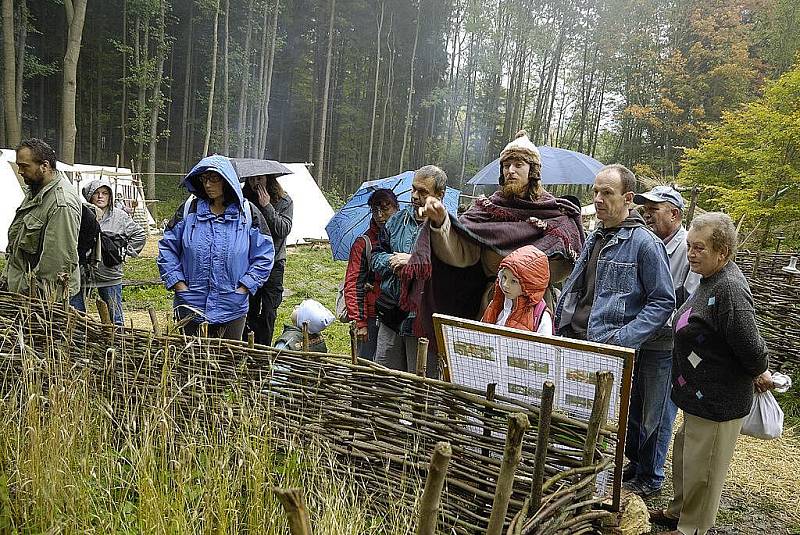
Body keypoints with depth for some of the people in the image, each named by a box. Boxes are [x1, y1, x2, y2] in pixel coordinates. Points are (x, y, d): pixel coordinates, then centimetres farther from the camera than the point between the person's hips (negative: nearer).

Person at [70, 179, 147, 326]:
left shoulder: (120, 216, 3)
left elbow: (140, 234, 11)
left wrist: (125, 252, 6)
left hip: (109, 274, 0)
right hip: (82, 272, 0)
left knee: (114, 315, 8)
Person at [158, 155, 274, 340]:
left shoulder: (248, 213, -3)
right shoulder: (189, 210, 0)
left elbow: (264, 255, -1)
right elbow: (167, 248, 5)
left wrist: (242, 289, -7)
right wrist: (179, 285, -4)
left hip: (231, 309, -1)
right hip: (191, 307, 1)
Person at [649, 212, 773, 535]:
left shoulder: (729, 290, -28)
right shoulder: (711, 281, 6)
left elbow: (750, 345, -28)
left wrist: (759, 372, -10)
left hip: (717, 402, -10)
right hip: (701, 396, 10)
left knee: (701, 468, 8)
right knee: (684, 456, 25)